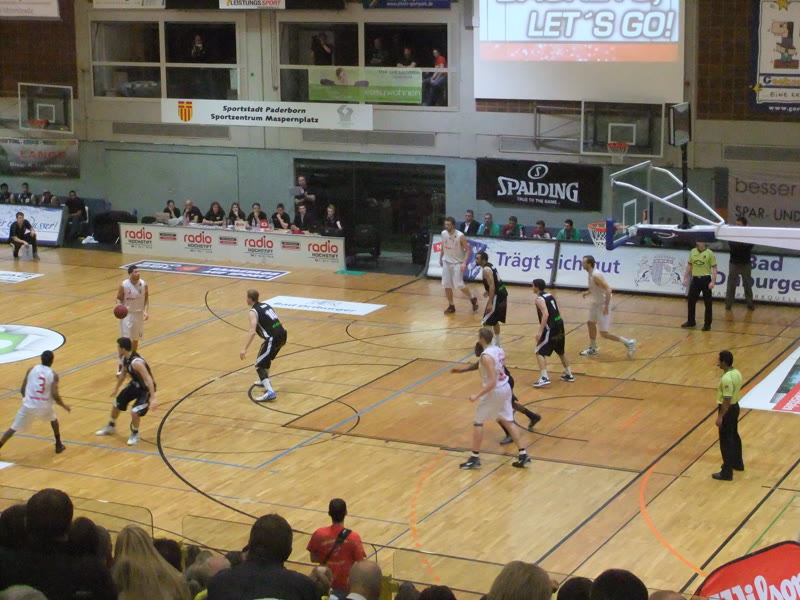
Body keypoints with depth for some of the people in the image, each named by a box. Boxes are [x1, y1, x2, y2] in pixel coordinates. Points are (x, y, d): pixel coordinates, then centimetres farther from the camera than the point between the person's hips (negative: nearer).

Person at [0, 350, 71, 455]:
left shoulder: (31, 370, 1)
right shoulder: (54, 375, -4)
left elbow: (22, 390, 4)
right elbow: (55, 395, -13)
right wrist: (64, 406, 4)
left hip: (29, 406, 0)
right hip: (45, 406, 0)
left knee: (14, 428, 10)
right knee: (53, 419, 33)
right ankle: (58, 445, 37)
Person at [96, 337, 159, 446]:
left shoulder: (136, 362, -35)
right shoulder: (125, 359, -7)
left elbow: (149, 379, -38)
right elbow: (123, 374, 12)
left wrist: (153, 398, -44)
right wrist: (116, 389, 24)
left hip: (145, 388, -9)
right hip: (135, 384, 9)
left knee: (135, 412, -22)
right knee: (116, 404, 18)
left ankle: (135, 435, 7)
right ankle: (111, 427, 44)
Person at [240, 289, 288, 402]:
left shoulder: (253, 312, -6)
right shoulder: (265, 305, 18)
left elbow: (252, 332, -19)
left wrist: (245, 349, -22)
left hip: (273, 338, -8)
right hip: (282, 334, 9)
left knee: (259, 365, -7)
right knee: (266, 357, 33)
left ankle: (270, 392, -24)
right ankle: (265, 381, 50)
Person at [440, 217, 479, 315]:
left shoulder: (460, 236, -20)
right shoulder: (443, 233, -4)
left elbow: (467, 249, -15)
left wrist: (464, 263, -24)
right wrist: (441, 258, 21)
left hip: (457, 263, -5)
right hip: (446, 262, 5)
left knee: (459, 285, -9)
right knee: (446, 285, 2)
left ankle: (473, 299, 15)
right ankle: (451, 306, 15)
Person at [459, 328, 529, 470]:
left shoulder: (486, 356, -24)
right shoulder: (499, 350, 2)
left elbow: (492, 382, -26)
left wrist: (478, 395, -23)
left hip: (494, 391, -8)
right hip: (505, 388, 8)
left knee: (478, 422, 5)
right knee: (508, 421, 16)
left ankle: (475, 458, 10)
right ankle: (523, 454, 15)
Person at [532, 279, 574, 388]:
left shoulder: (539, 299, -11)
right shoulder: (549, 295, 16)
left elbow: (546, 314, -24)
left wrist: (540, 331, -27)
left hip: (551, 327, -9)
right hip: (559, 324, 9)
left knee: (540, 352, -5)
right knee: (561, 351, 25)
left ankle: (544, 378, -15)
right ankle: (569, 375, 35)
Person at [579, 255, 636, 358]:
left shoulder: (596, 275, -26)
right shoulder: (590, 273, 3)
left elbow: (608, 289, -31)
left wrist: (606, 306, -31)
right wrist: (588, 292, 8)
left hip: (602, 305, -10)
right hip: (596, 303, 10)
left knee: (604, 333, -6)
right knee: (590, 323, 22)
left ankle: (628, 343, 3)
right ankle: (593, 349, 37)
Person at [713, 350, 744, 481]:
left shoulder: (726, 379, -28)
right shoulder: (736, 373, 1)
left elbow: (726, 400, -27)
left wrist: (720, 417, -22)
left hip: (727, 409, -10)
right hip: (735, 406, 10)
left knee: (726, 441, -1)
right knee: (734, 436, 25)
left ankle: (727, 472, 5)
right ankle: (738, 463, 41)